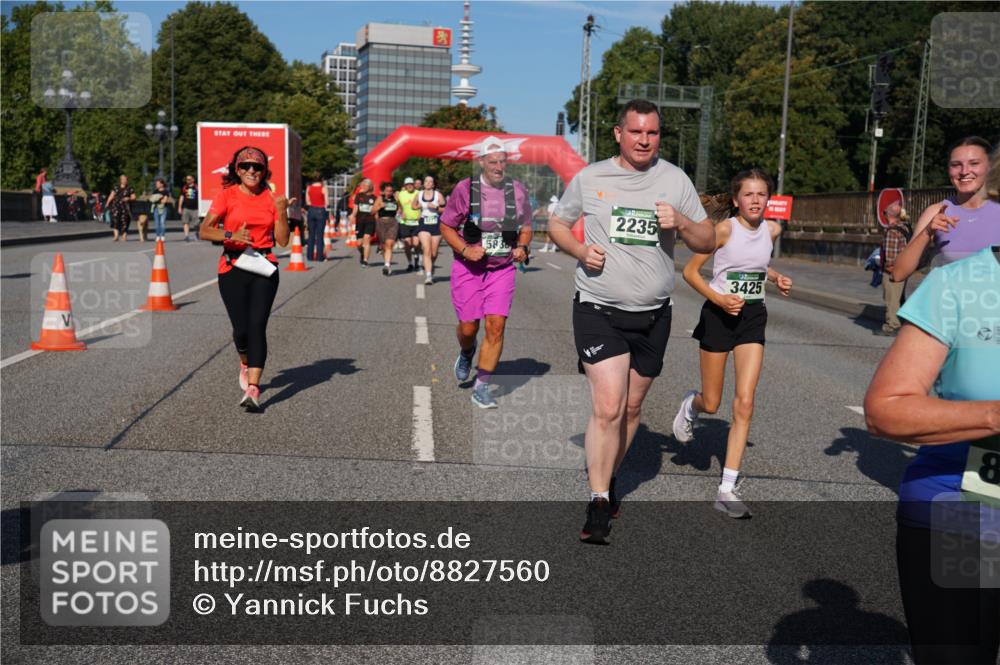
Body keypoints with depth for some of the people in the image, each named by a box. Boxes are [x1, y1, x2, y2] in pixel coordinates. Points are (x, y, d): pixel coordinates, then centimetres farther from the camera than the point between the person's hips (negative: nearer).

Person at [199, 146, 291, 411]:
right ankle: (246, 364, 34)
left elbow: (283, 240, 4)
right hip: (233, 269, -1)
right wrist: (231, 236, -22)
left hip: (264, 269, 1)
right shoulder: (227, 195, 0)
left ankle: (253, 389, -13)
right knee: (241, 329, -2)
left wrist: (281, 211, -9)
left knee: (257, 327, -11)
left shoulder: (271, 198, 6)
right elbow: (204, 230, -6)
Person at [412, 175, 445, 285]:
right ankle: (428, 276, -18)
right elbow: (413, 205, 24)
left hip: (436, 225, 0)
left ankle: (430, 267, 38)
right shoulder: (419, 195, 7)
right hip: (424, 226, 0)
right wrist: (418, 207, 5)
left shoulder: (438, 195, 0)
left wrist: (436, 207, -15)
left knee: (434, 253, 7)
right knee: (426, 251, -15)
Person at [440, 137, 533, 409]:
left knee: (496, 326, -8)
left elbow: (526, 227, 15)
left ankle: (481, 388, 3)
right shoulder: (465, 189, -7)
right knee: (468, 327, 3)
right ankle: (466, 353, 41)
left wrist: (522, 247, -6)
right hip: (468, 267, -1)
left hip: (502, 269, 2)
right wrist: (465, 250, -16)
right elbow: (446, 226, 0)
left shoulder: (518, 191, 2)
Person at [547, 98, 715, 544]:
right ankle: (599, 504, -5)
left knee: (632, 409, 13)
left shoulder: (675, 180, 4)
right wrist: (580, 250, -9)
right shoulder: (589, 178, 1)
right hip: (599, 310, -3)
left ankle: (606, 478, 35)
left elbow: (708, 243, 6)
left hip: (652, 314, 3)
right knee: (607, 408, -14)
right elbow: (557, 225, 12)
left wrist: (681, 222, -15)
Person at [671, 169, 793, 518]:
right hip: (720, 315, -3)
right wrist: (718, 298, -22)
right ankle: (691, 404, 46)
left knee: (744, 404, -7)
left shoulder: (772, 230, 2)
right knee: (711, 404, 5)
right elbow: (690, 271, -9)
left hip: (752, 318, 3)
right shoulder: (724, 229, -13)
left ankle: (727, 489, -3)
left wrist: (776, 278, 5)